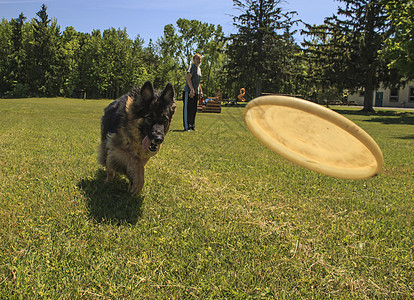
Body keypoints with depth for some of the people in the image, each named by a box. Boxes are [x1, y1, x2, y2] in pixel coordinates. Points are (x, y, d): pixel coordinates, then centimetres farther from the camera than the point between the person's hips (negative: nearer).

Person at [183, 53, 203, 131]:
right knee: (187, 108, -7)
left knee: (194, 110, 10)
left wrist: (201, 91, 23)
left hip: (195, 92, 9)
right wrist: (192, 89, -26)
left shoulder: (199, 69, 20)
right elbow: (188, 78, -19)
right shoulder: (192, 67, -6)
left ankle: (192, 126, 17)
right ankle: (186, 127, -6)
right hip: (188, 91, -9)